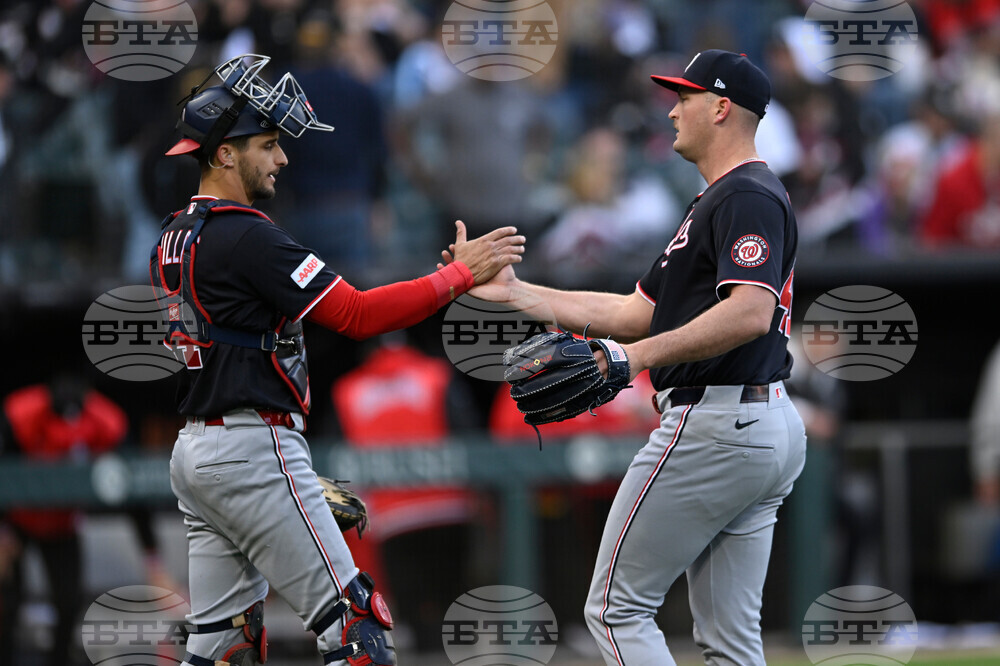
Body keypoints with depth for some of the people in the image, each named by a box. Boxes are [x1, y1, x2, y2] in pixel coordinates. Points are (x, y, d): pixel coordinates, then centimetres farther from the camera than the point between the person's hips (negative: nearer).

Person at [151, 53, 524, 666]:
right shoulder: (245, 237, -15)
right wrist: (461, 274, -14)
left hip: (192, 451, 10)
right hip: (255, 451, -10)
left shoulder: (173, 238, 14)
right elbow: (357, 315, -18)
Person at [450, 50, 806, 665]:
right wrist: (514, 291, 21)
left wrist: (640, 356, -30)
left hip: (713, 424, -11)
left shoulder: (747, 198, -11)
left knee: (617, 606, -5)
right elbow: (636, 313, 23)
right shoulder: (719, 201, 23)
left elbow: (750, 313, -28)